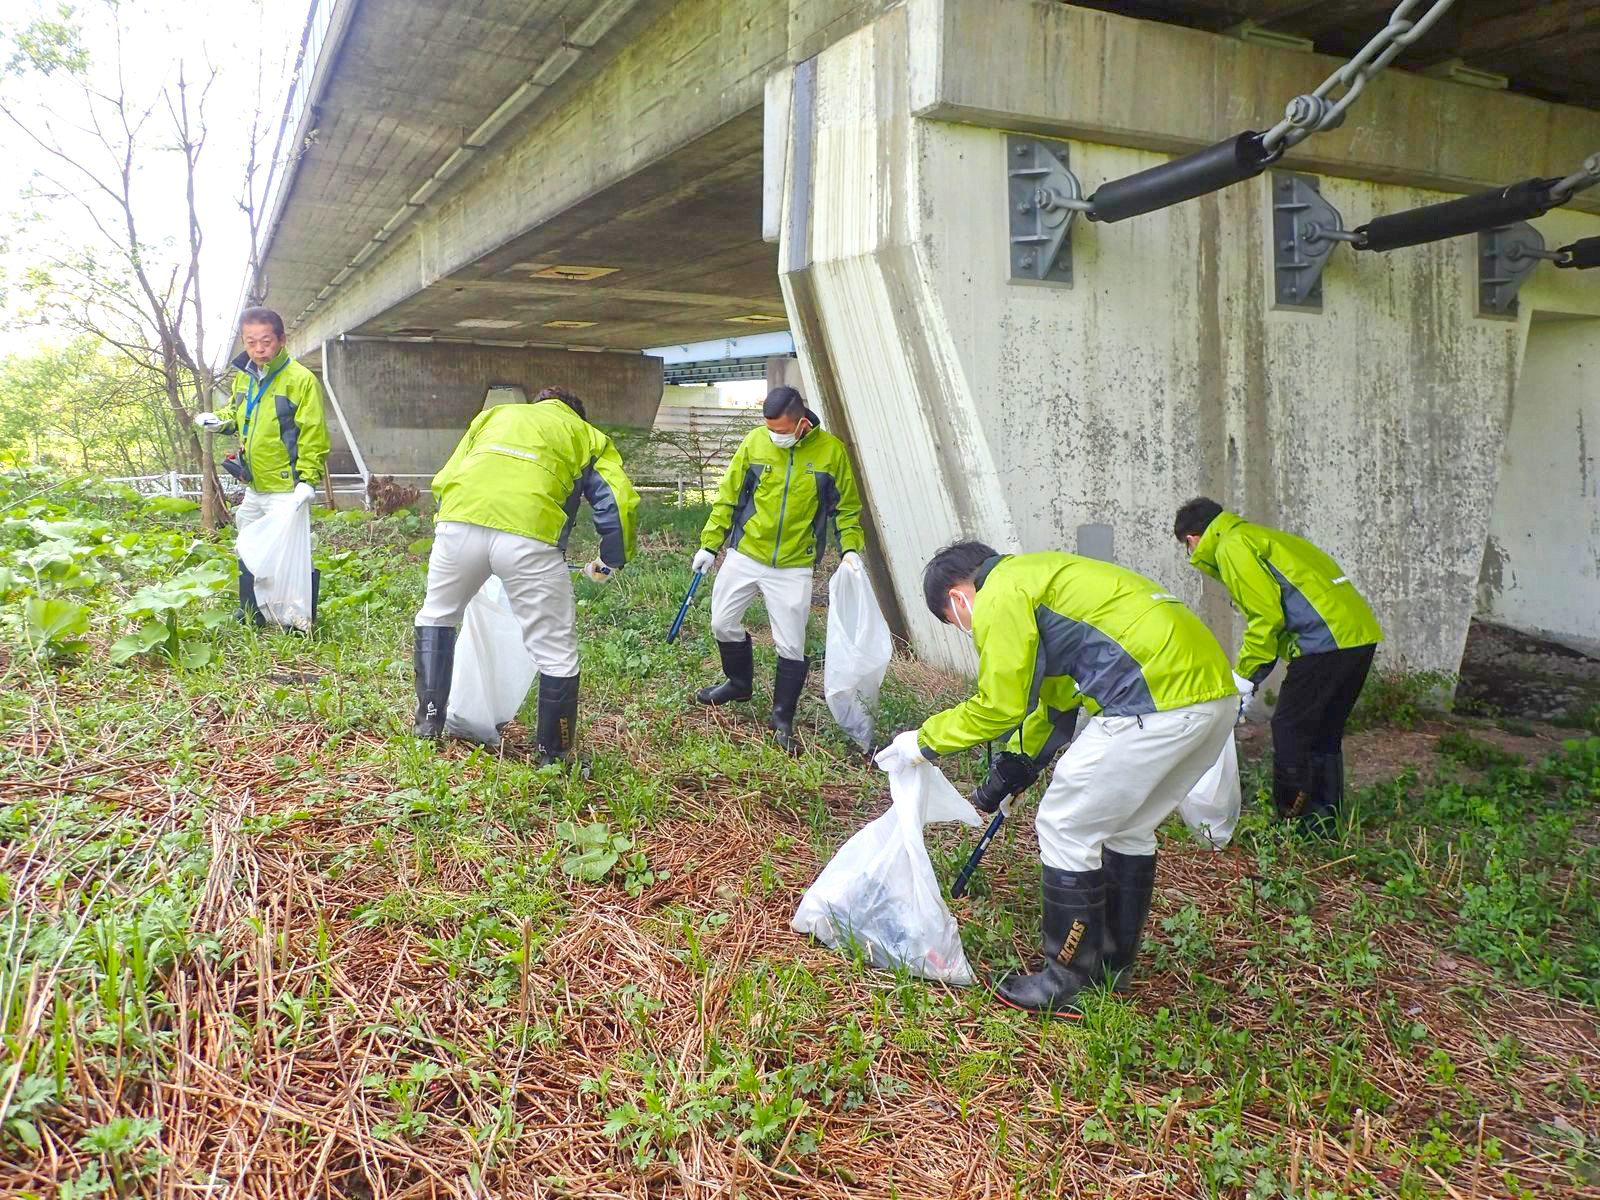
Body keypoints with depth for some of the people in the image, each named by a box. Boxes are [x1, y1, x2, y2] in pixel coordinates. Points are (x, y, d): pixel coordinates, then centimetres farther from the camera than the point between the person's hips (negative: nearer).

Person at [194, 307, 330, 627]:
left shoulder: (300, 379, -12)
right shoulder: (243, 377, 10)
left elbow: (313, 435, -15)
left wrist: (308, 480, -22)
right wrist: (220, 422, 5)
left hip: (285, 489, -8)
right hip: (253, 487, 8)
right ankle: (251, 615, 32)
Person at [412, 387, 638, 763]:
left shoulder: (492, 415, 36)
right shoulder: (587, 435, 28)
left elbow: (442, 480, 29)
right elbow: (619, 502, 14)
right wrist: (611, 560, 29)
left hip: (459, 524, 3)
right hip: (530, 537, -3)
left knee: (436, 616, 30)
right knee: (557, 655, 10)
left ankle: (428, 722, 32)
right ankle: (555, 757, 18)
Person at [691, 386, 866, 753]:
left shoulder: (831, 451, -7)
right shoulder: (755, 441, -5)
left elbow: (847, 508, 5)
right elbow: (727, 497, 4)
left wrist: (850, 549, -9)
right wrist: (709, 544, 4)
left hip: (794, 567, -2)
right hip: (744, 556, 2)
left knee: (791, 646, 0)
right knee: (723, 623, 11)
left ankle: (783, 718, 18)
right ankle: (740, 682, 39)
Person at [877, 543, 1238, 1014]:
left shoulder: (999, 597, -3)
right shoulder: (1035, 575, 27)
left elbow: (1000, 706, -3)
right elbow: (1054, 697, 34)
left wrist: (924, 742, 10)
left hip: (1160, 701, -10)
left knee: (1065, 827, 3)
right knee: (1127, 829, 23)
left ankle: (1067, 981, 14)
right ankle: (1113, 963, 36)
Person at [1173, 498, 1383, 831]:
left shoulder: (1232, 547, -5)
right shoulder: (1260, 537, 26)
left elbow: (1266, 616, -13)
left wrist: (1244, 677, -3)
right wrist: (1249, 677, 19)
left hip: (1326, 639, -10)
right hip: (1360, 635, 10)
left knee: (1288, 728, -2)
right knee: (1324, 732, 16)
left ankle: (1293, 820, 3)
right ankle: (1324, 823, 23)